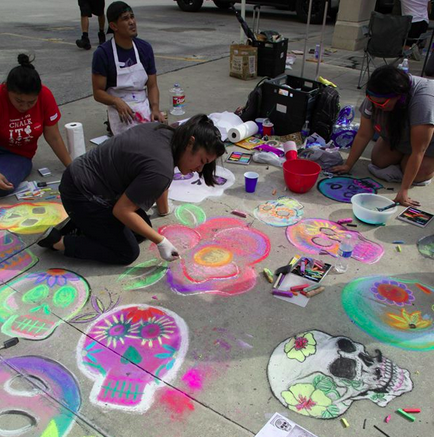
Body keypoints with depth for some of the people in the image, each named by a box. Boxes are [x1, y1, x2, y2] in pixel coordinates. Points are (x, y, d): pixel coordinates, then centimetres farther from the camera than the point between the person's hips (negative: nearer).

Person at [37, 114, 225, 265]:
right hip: (81, 196, -10)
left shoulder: (165, 132, -3)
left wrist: (164, 210, 28)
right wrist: (161, 242, -18)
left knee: (142, 229, 11)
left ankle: (81, 224, 15)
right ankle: (57, 240, 1)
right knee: (127, 253, -4)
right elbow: (122, 210, -25)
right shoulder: (161, 169, -31)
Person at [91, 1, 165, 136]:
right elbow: (98, 92, -6)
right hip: (121, 110, -4)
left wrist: (155, 109, -13)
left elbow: (152, 86, 6)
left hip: (145, 106, 4)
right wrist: (117, 102, -27)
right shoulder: (103, 53, -8)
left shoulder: (145, 48, 4)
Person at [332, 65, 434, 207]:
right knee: (379, 161, -7)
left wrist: (403, 191, -40)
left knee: (417, 175, -16)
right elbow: (363, 135, -20)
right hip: (398, 134, 5)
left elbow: (418, 151, -40)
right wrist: (347, 165, -18)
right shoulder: (375, 97, -29)